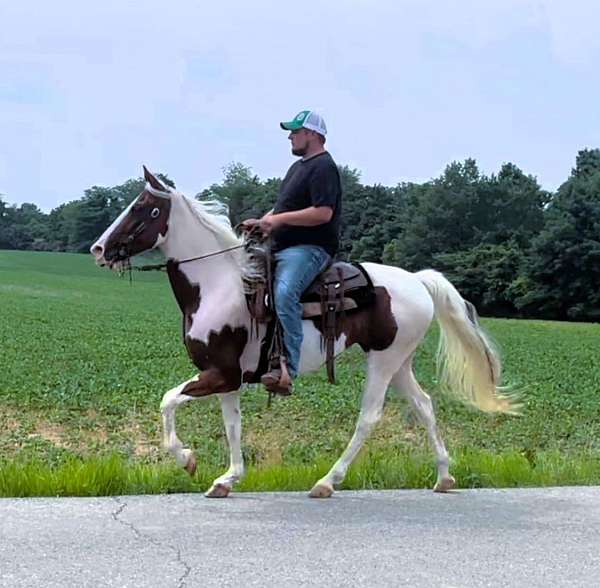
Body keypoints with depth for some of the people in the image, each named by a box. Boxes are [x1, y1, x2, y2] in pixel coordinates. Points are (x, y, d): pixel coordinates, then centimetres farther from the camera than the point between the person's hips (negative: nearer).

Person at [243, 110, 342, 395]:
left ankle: (286, 370, -41)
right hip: (281, 248, 12)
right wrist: (262, 221, 11)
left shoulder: (323, 167, -9)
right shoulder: (299, 166, 24)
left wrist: (280, 219, -21)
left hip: (309, 249, -11)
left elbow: (323, 213, -21)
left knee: (284, 292, -36)